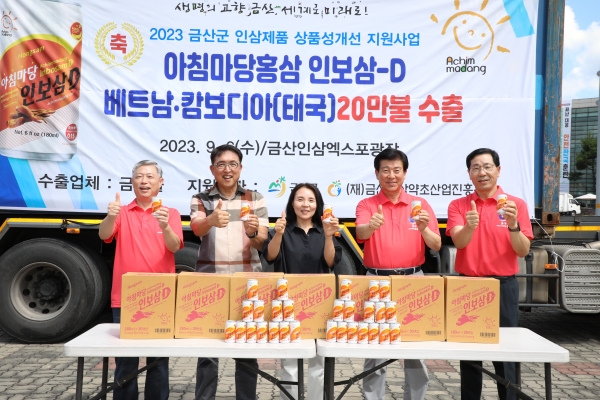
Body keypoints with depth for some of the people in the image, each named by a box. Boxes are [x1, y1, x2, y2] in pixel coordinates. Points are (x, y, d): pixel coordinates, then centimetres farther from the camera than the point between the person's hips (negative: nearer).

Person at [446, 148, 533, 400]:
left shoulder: (516, 204, 0)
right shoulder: (458, 205, 3)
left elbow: (523, 251, -5)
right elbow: (459, 242, -13)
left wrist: (513, 225, -23)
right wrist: (470, 226, -34)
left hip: (503, 286, -1)